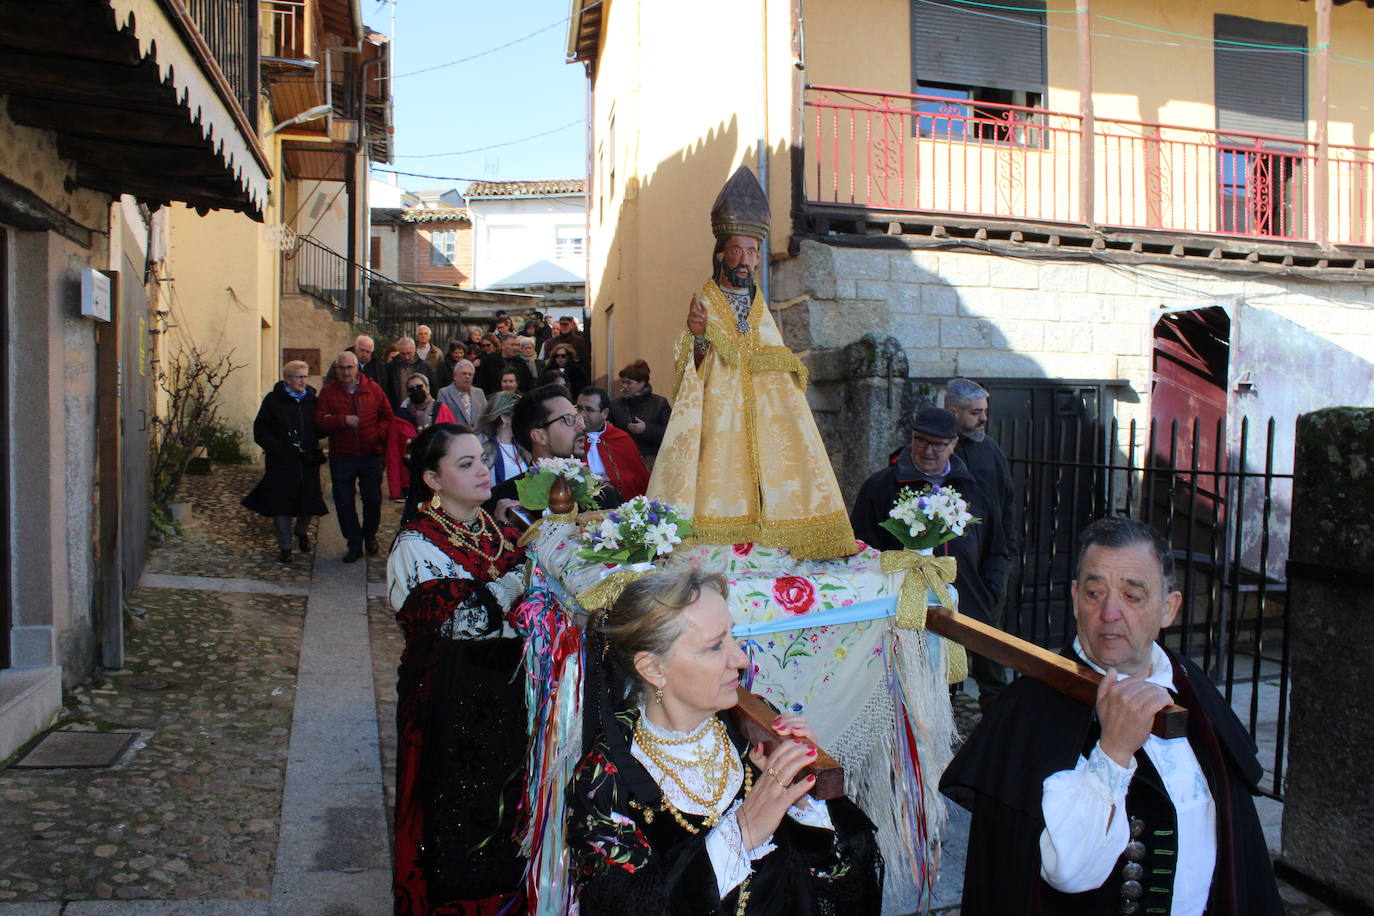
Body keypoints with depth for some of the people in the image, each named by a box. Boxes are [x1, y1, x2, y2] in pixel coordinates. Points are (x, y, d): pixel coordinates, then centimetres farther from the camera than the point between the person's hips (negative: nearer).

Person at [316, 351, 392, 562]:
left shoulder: (372, 388, 3)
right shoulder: (328, 392, 1)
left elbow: (387, 416, 7)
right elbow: (319, 422, -8)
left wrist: (378, 434, -8)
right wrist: (344, 420, -17)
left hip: (371, 455, 0)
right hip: (341, 457, 0)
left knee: (373, 499, 9)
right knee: (344, 503, 4)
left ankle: (370, 535, 33)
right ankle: (354, 544, 15)